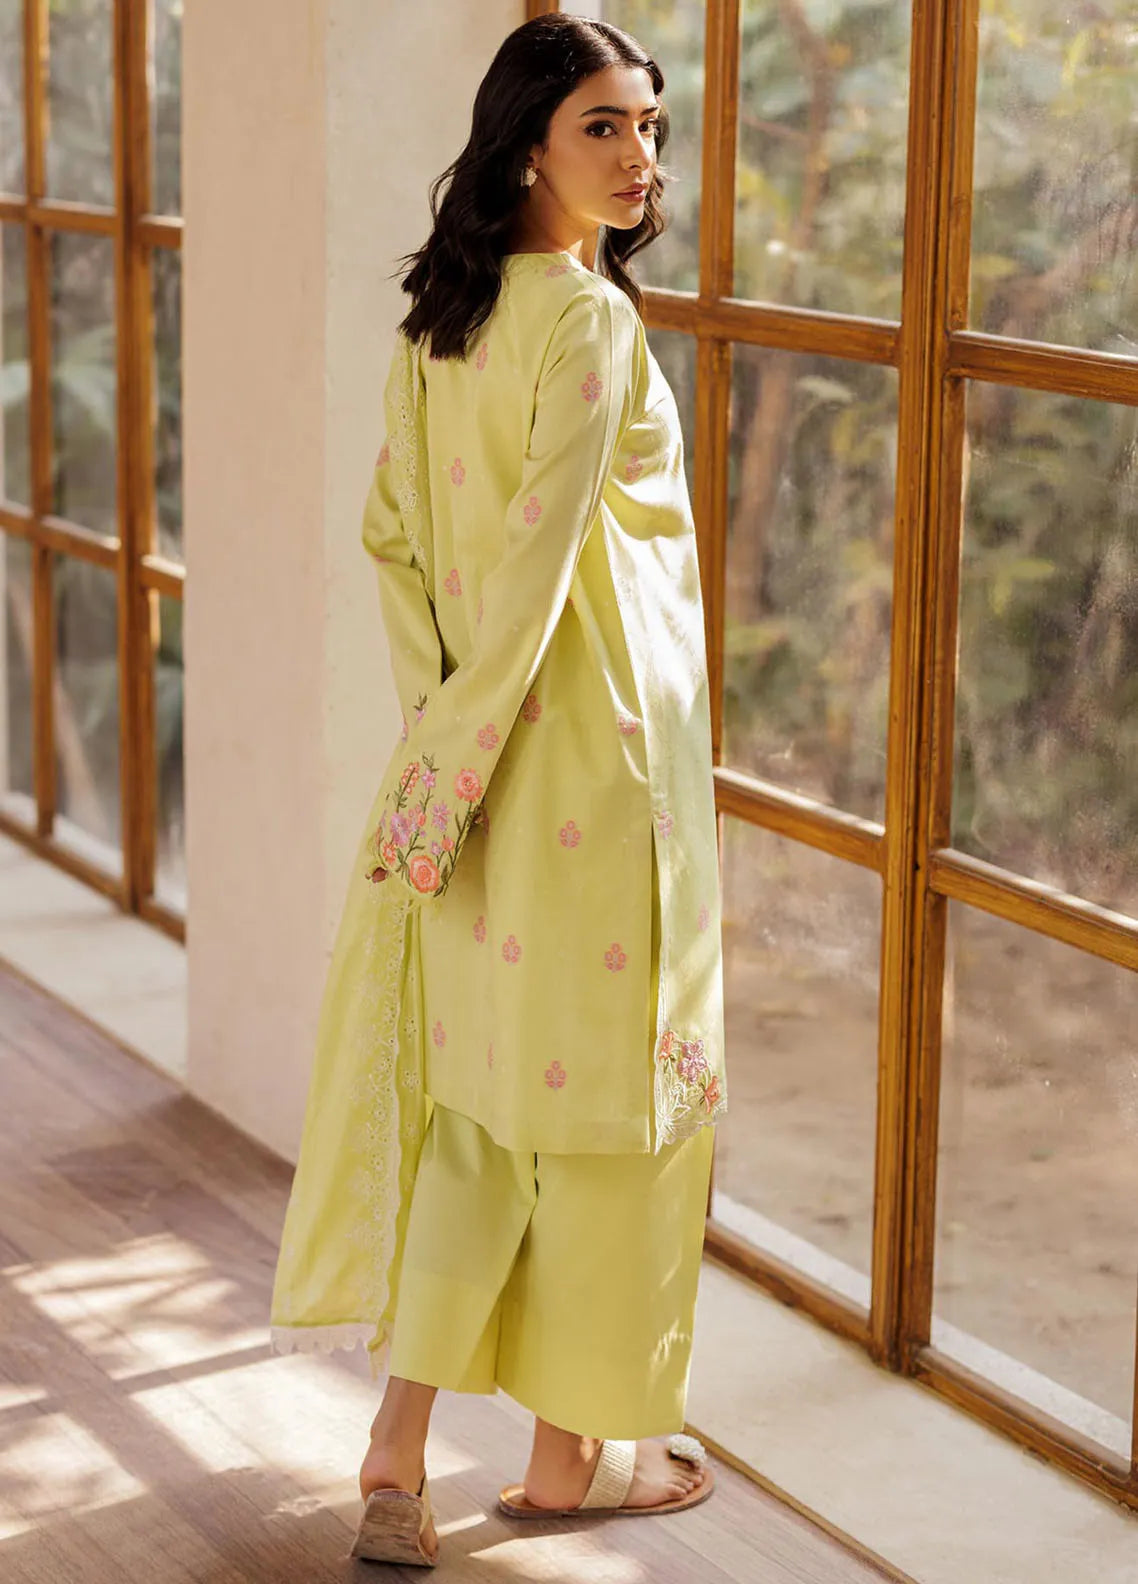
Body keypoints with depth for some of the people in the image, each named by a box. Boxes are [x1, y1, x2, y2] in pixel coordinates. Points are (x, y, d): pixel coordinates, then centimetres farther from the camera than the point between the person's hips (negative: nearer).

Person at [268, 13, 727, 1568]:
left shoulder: (443, 313, 8)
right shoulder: (589, 320, -17)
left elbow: (393, 535, 9)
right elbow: (536, 561, -21)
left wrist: (443, 725, 5)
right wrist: (458, 762, -17)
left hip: (488, 745, 8)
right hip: (596, 747, -8)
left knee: (476, 1090, 13)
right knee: (597, 1087, 6)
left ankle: (399, 1445, 10)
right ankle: (573, 1446, 20)